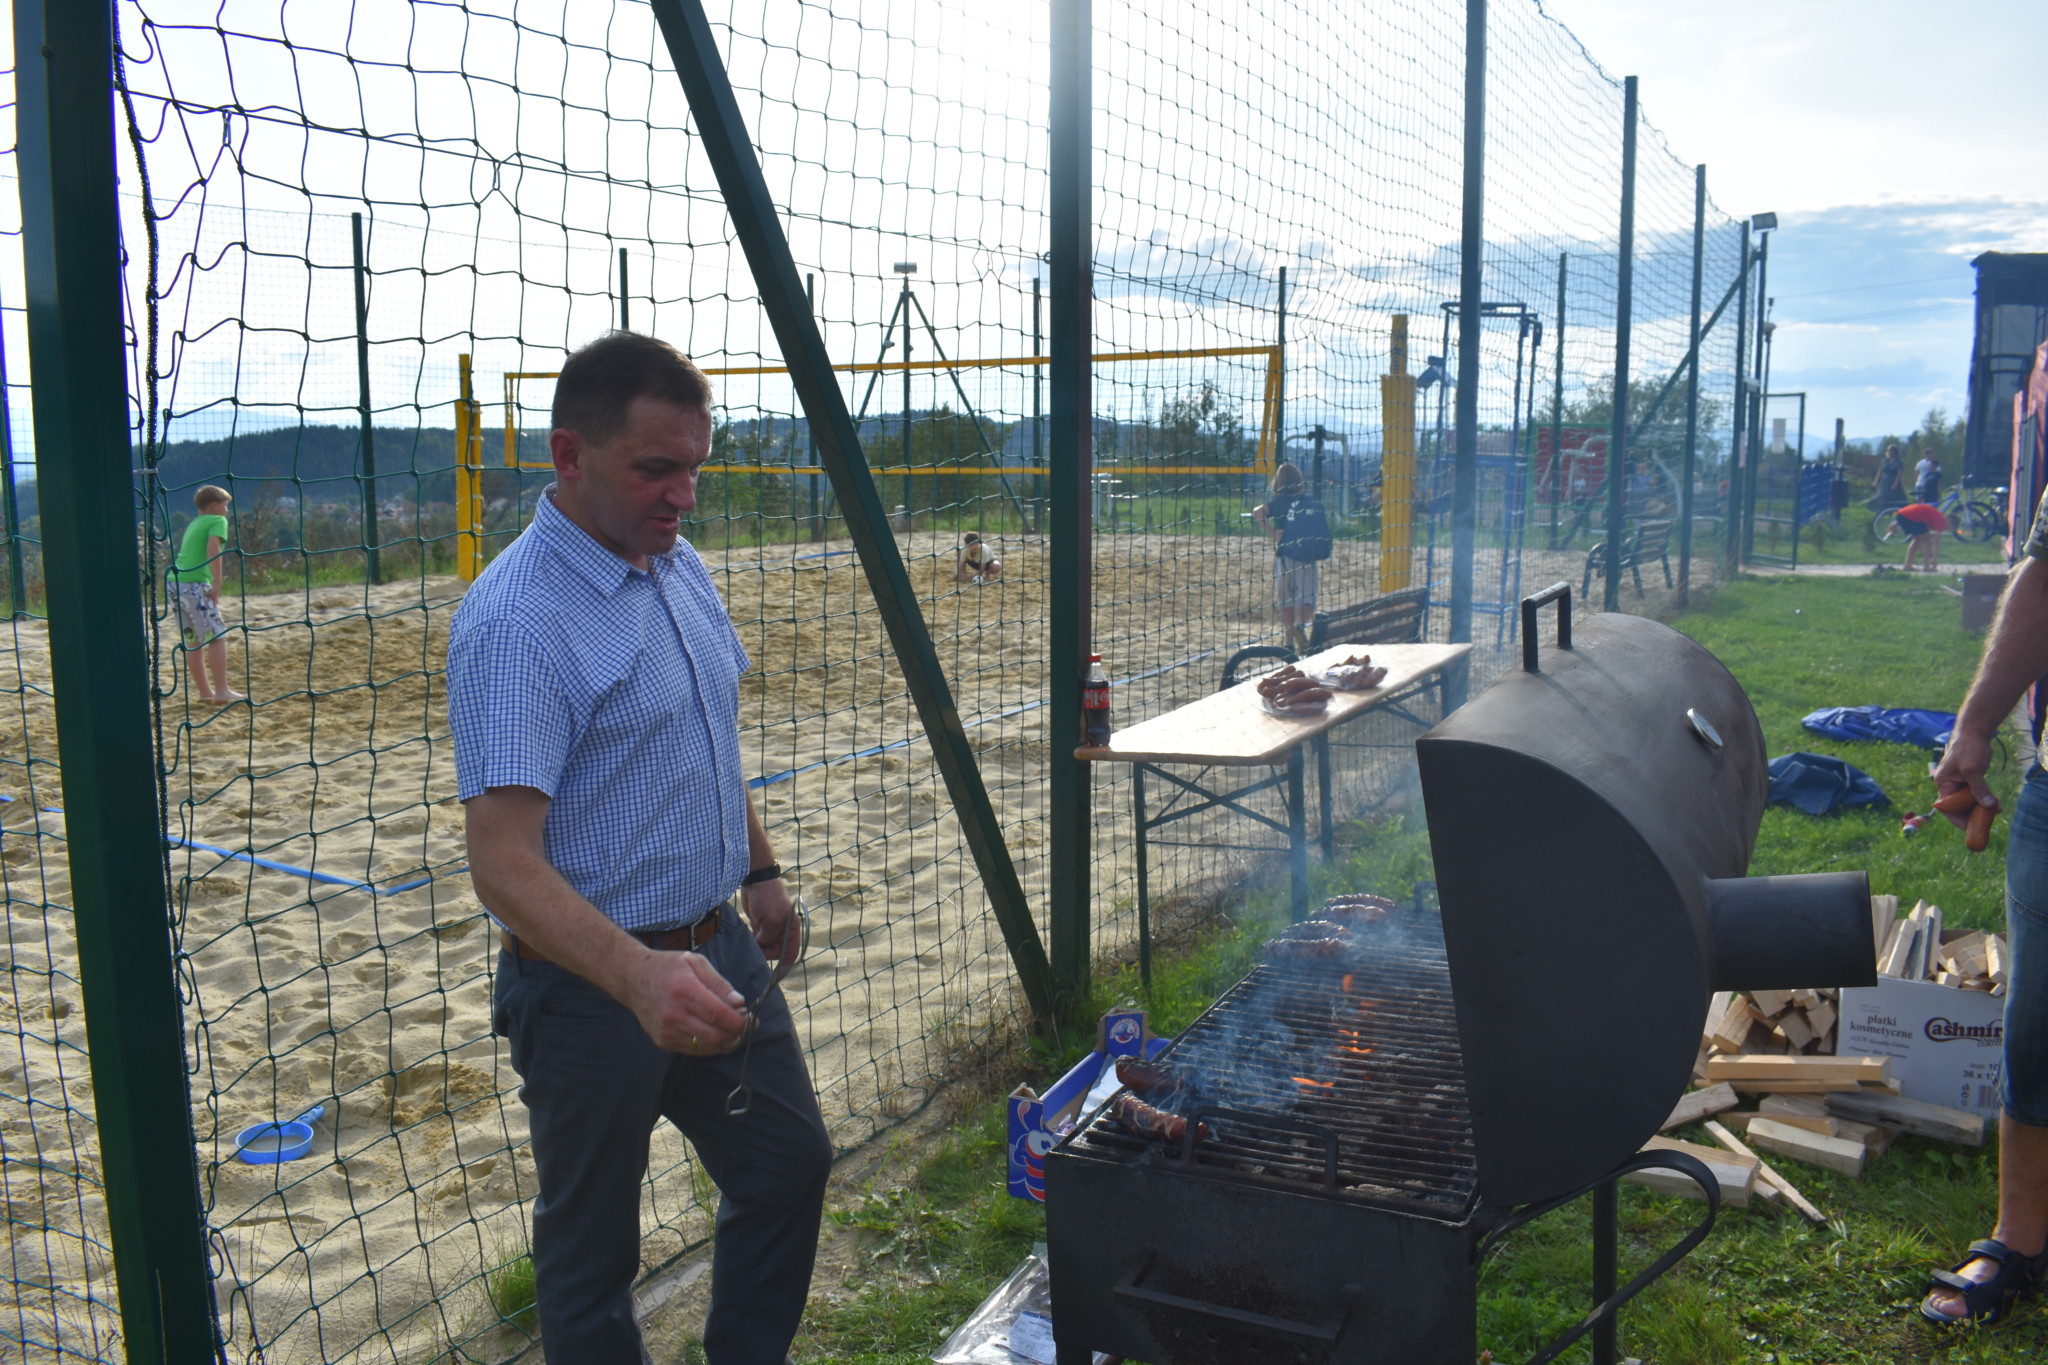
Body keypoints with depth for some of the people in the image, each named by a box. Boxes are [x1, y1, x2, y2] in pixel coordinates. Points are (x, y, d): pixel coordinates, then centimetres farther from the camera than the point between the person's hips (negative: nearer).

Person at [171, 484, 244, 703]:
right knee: (217, 636, -6)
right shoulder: (217, 521, 1)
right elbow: (213, 547, -17)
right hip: (194, 584, -8)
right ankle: (221, 691, -9)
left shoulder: (194, 523, 25)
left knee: (194, 640, 12)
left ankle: (204, 691, 18)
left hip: (176, 582, 8)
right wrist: (217, 584, -18)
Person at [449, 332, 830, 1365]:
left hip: (719, 952, 8)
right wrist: (638, 976, -45)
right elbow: (504, 864, -31)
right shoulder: (515, 621, -24)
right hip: (594, 983, -8)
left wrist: (760, 872, 20)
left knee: (789, 1167, 21)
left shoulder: (679, 566, 3)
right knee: (591, 1251, 11)